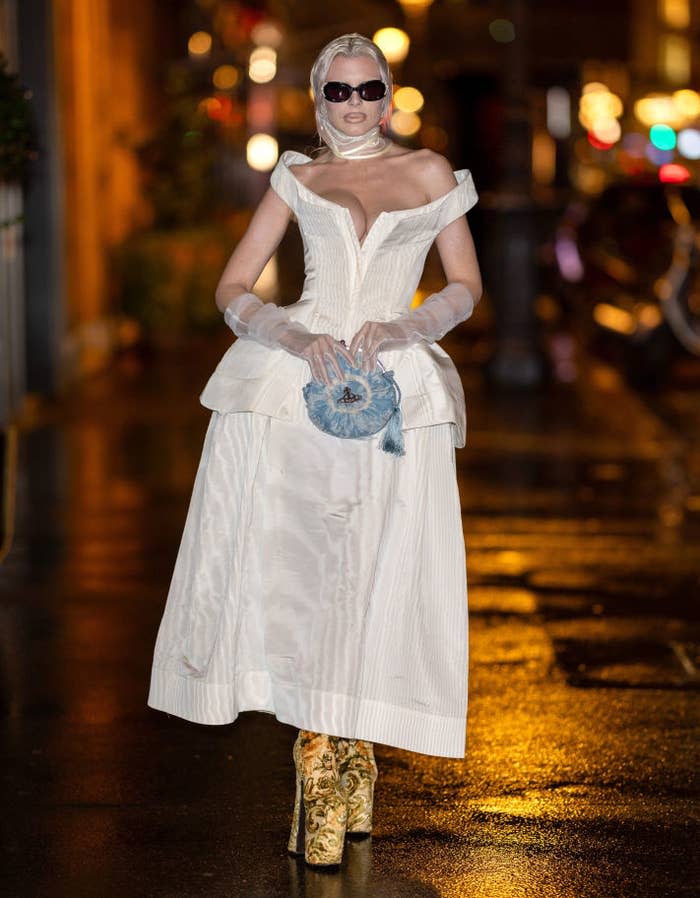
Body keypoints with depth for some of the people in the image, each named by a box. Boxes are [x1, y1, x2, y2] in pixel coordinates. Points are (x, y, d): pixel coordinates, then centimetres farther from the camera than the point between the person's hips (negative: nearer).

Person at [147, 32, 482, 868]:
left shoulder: (429, 173, 14)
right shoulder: (297, 179, 15)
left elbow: (466, 288, 13)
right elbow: (233, 289, 10)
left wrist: (402, 328, -5)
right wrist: (294, 338, -8)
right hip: (296, 379, 1)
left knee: (373, 579, -7)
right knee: (289, 566, -9)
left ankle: (343, 754, 7)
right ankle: (323, 765, 0)